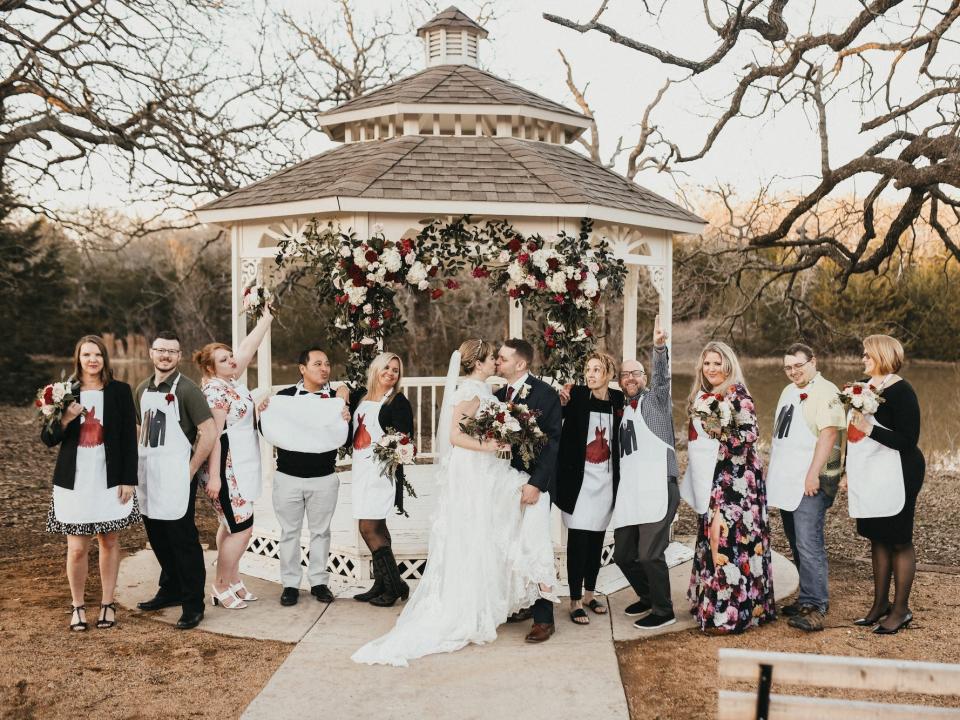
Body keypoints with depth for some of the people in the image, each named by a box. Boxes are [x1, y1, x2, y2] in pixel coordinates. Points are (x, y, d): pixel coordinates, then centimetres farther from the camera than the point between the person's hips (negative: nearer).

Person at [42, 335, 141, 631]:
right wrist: (64, 420, -17)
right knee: (77, 548, 0)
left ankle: (107, 603, 23)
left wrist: (128, 480, -4)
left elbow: (129, 438, 1)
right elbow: (48, 438, 4)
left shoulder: (120, 391, 0)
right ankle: (77, 605, 19)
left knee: (110, 542, 8)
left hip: (110, 481, 0)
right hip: (75, 481, 0)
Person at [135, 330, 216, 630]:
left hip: (176, 479, -7)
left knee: (183, 540, -3)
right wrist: (140, 463, 12)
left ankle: (193, 605, 5)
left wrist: (190, 470, -12)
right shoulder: (142, 390, 11)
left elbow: (209, 433, -14)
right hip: (148, 477, 7)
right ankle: (171, 590, 32)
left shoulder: (186, 389, -10)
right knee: (157, 537, 16)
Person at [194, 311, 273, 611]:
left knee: (230, 526, 14)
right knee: (242, 528, -7)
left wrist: (266, 319, 18)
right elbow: (213, 436, -20)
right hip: (226, 469, -9)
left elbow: (248, 347, 17)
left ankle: (233, 581, 23)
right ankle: (221, 587, 4)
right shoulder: (214, 390, -17)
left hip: (241, 468, 9)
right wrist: (214, 476, -23)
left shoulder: (231, 380, 8)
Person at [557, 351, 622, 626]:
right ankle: (575, 601, 5)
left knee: (597, 538, 12)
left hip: (607, 479, 4)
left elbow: (621, 438, 11)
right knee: (578, 539, -3)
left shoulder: (618, 399, 2)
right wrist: (563, 403, -28)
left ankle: (589, 593, 27)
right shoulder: (576, 395, -8)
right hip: (580, 478, -4)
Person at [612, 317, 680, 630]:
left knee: (649, 554, -10)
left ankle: (663, 611, 7)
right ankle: (648, 597, 33)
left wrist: (659, 347, -32)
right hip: (628, 492, 7)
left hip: (657, 489, -7)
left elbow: (662, 375, -16)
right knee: (623, 554, 12)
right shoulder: (623, 410, 21)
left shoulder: (656, 398, 3)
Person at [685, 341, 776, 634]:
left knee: (731, 540, -8)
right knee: (713, 539, 9)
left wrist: (717, 430, -18)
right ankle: (713, 605, 17)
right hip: (713, 482, 8)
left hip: (737, 482, -8)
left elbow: (750, 433, -17)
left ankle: (730, 614, -3)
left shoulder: (738, 395, -9)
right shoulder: (703, 396, 14)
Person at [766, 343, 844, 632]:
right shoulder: (788, 392, 19)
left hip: (810, 483, -9)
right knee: (798, 545, 13)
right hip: (785, 482, 9)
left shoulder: (825, 392, -9)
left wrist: (813, 474, -24)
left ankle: (815, 608, -8)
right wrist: (771, 472, 22)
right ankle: (808, 598, 22)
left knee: (809, 546, -12)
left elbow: (828, 433, -18)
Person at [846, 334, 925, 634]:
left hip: (896, 476, -7)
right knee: (877, 539, 15)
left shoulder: (900, 391, -15)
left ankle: (901, 609, 14)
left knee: (899, 541, 3)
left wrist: (871, 429, -26)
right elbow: (853, 431, 16)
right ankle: (880, 603, 25)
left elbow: (908, 441, -20)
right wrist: (848, 472, 17)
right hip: (868, 476, 8)